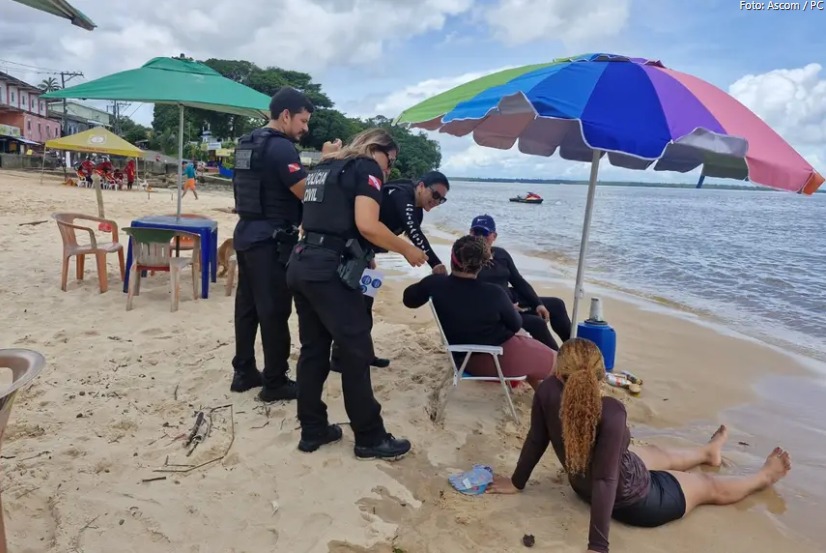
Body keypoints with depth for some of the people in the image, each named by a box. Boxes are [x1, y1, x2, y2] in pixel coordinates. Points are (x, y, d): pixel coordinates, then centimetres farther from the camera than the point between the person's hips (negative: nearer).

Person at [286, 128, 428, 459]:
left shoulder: (324, 168, 23)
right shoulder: (367, 168, -2)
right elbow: (367, 225, -17)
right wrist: (407, 250, -4)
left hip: (302, 264, 9)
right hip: (329, 271, -9)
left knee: (313, 349, 14)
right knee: (356, 352, 0)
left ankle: (312, 431, 23)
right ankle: (370, 438, 11)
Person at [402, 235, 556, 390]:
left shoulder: (435, 283, -17)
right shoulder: (494, 293, -26)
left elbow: (408, 299, 4)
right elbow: (515, 325, -8)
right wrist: (513, 311, 14)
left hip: (465, 359, 7)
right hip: (498, 358, -6)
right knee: (554, 360, 14)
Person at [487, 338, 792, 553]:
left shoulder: (547, 392, -26)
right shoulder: (611, 412, -40)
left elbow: (536, 440, -13)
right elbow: (606, 479, -40)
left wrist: (516, 483, 2)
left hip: (582, 484, 6)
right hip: (633, 500, -5)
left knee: (660, 454, 33)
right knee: (709, 486, 23)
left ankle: (708, 451, 65)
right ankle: (765, 476, 52)